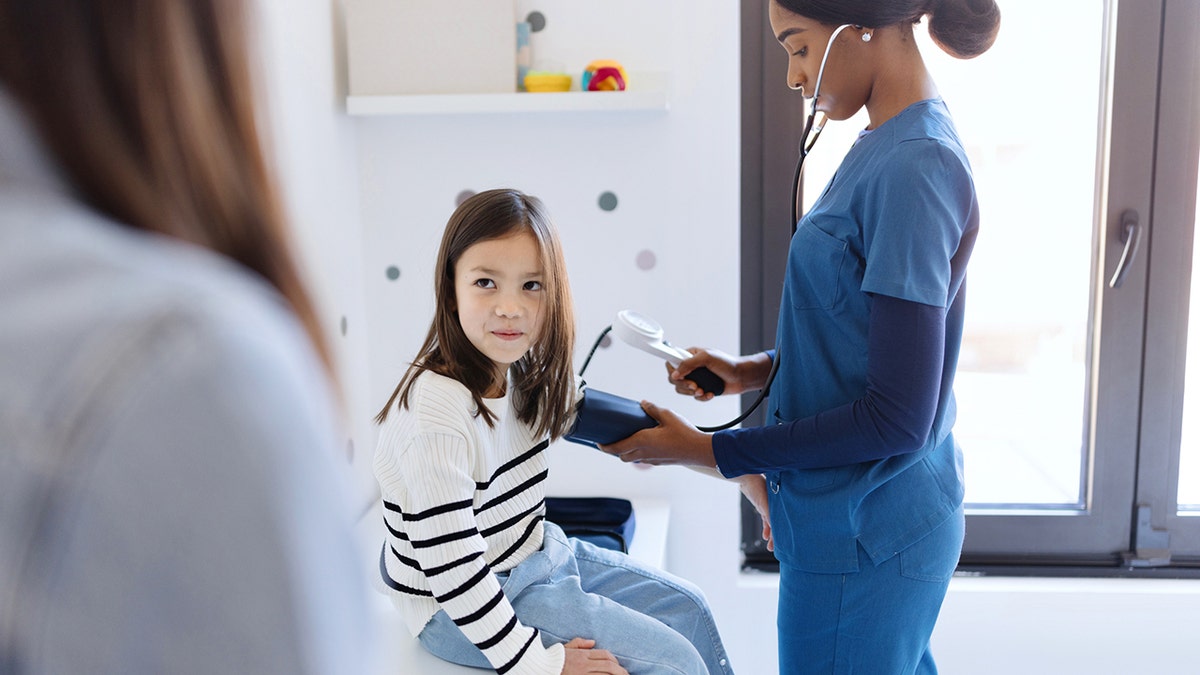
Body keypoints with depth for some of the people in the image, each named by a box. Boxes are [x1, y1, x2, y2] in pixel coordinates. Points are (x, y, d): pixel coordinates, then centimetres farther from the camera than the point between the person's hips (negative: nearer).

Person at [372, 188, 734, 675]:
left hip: (537, 555, 9)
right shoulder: (438, 413, -31)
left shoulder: (517, 373, -5)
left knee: (687, 608, 14)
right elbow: (451, 569, -29)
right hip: (462, 611, -8)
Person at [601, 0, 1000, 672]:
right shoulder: (887, 146, 5)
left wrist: (707, 450, -19)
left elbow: (895, 419, -24)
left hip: (861, 538, -9)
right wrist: (760, 368, 4)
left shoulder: (913, 168, -24)